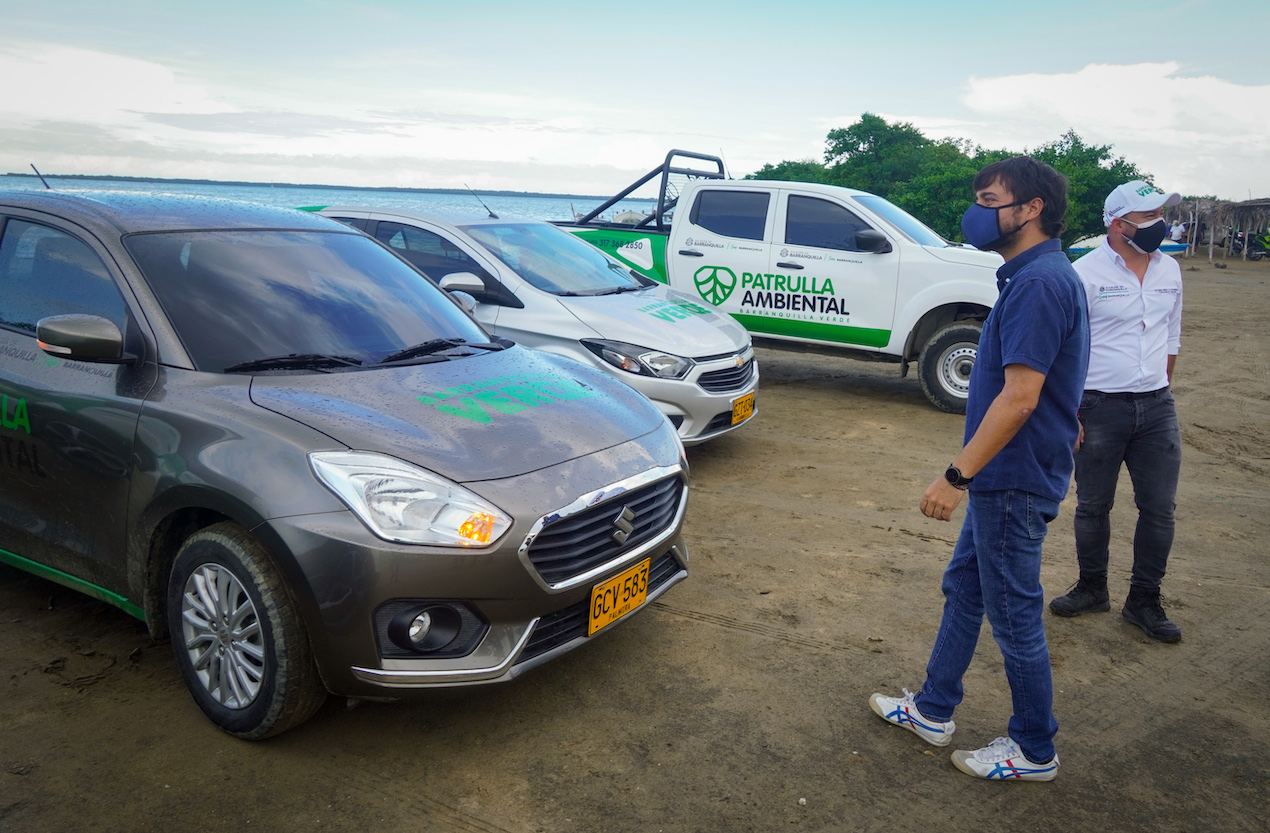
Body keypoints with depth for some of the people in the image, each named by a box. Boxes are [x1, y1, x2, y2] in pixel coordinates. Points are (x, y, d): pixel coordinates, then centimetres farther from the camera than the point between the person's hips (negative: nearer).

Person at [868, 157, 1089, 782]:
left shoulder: (1039, 283, -22)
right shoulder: (1036, 276, 11)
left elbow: (1020, 397, -27)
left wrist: (957, 475, -23)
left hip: (1015, 480, -11)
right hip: (1003, 476, 11)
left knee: (1014, 615, 4)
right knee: (964, 587, 19)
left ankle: (1035, 750, 23)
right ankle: (932, 711, 34)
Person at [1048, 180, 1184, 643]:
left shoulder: (1169, 269, 9)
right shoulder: (1087, 272, -9)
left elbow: (1171, 337, 19)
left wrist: (1162, 390, 17)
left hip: (1157, 407, 5)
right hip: (1101, 406, -4)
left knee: (1159, 508, 5)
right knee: (1093, 506, 7)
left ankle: (1144, 600, 19)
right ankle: (1092, 588, 26)